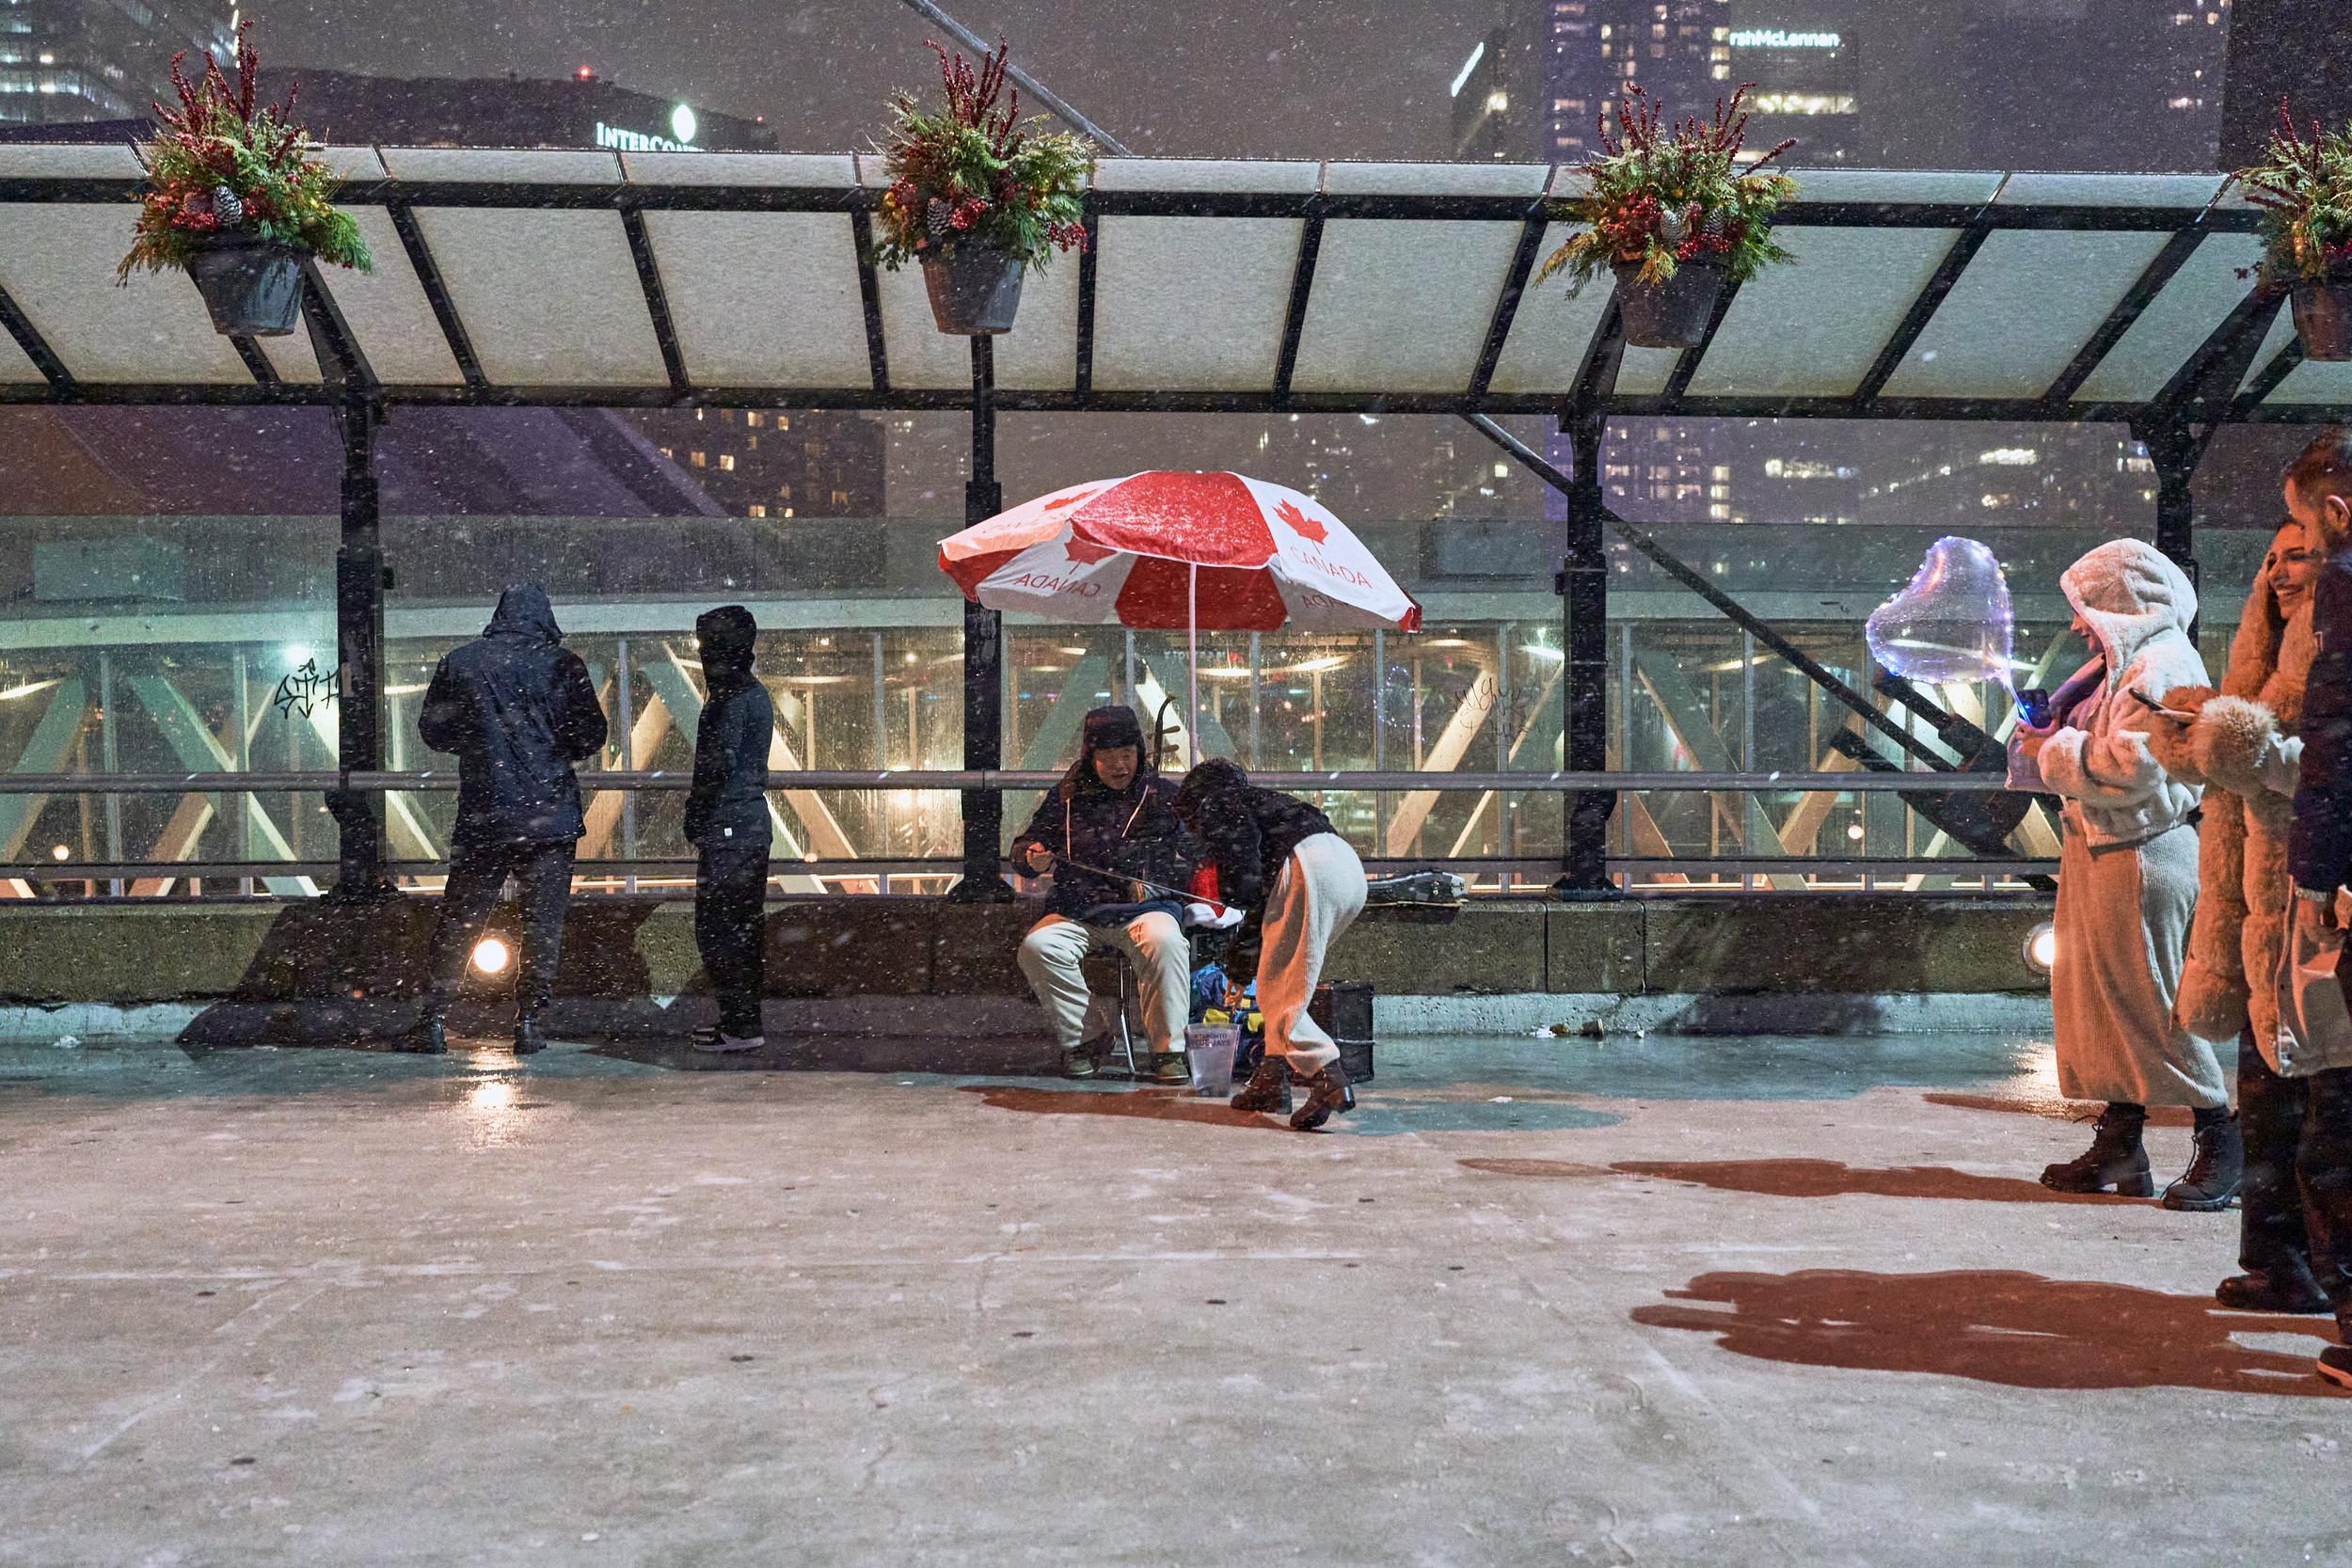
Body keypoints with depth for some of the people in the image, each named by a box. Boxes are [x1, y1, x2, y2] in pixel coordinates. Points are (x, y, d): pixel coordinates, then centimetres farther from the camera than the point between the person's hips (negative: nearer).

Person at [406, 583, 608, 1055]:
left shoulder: (459, 662, 3)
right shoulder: (562, 665, -3)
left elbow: (431, 730, 9)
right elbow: (591, 736, -2)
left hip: (481, 814, 2)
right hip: (550, 816, -1)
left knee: (457, 921, 10)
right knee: (543, 922, 6)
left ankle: (434, 1019, 8)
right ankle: (530, 1021, 5)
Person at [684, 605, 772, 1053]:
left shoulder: (731, 698, -15)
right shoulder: (758, 693, 16)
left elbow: (719, 764, -20)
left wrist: (695, 814, -8)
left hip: (727, 828, -10)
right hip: (754, 820, 10)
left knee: (717, 928, -6)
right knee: (746, 926, 14)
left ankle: (740, 1026, -6)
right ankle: (746, 1018, 21)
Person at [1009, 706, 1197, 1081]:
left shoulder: (1165, 796, 9)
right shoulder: (1067, 797, 13)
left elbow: (1189, 860, 6)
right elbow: (1023, 846, 18)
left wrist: (1152, 884, -13)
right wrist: (1033, 856, -7)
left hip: (1143, 911, -2)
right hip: (1078, 913, 2)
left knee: (1166, 942, -34)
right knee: (1037, 947, -25)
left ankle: (1168, 1051, -22)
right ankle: (1078, 1043, -9)